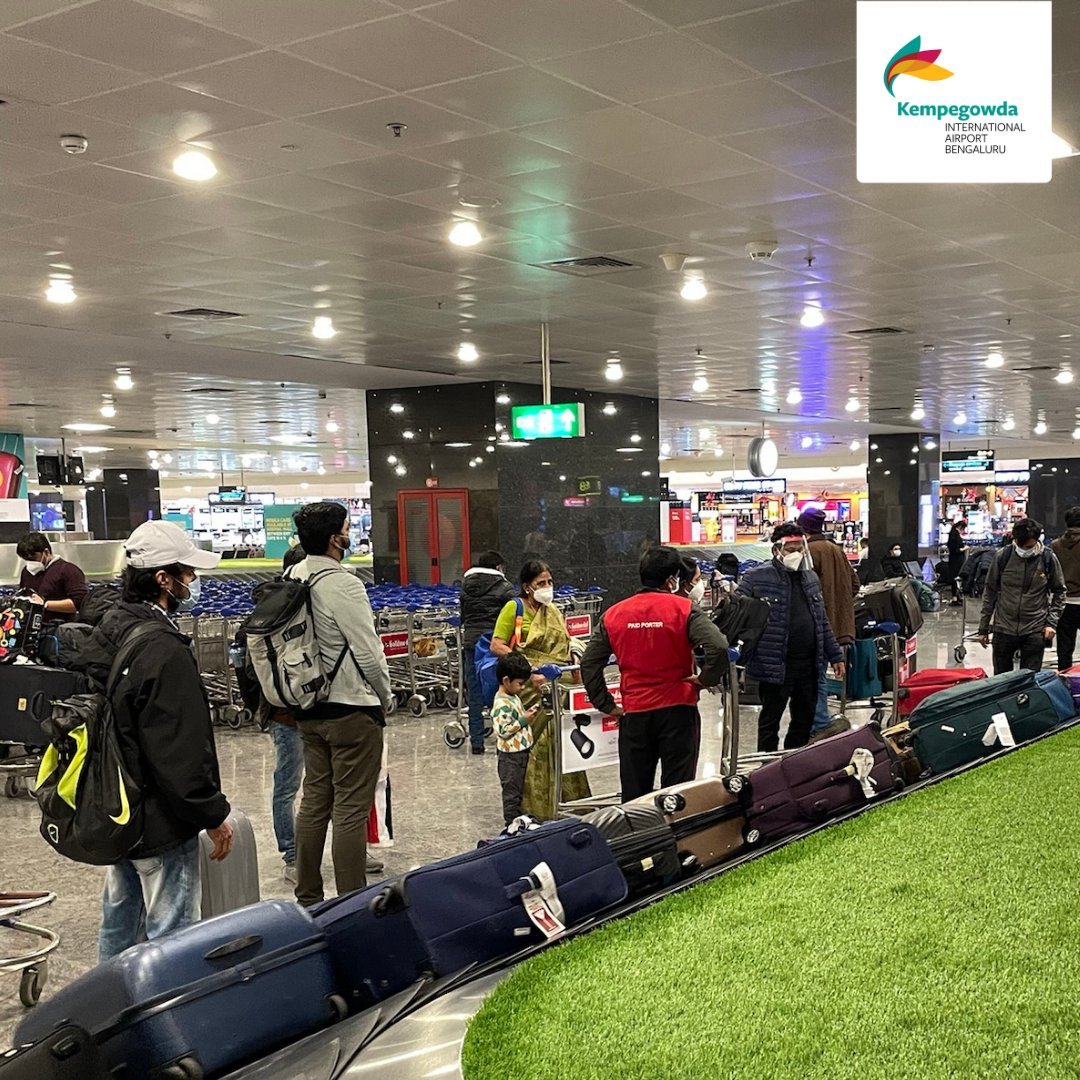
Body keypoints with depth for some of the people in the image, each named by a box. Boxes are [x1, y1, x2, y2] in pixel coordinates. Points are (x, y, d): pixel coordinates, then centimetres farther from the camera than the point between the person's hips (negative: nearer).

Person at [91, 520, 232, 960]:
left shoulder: (106, 632, 4)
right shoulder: (164, 651, -25)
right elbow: (183, 753, -25)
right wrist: (214, 815, -13)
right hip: (160, 823, -10)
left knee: (119, 919, 23)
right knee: (169, 932, 2)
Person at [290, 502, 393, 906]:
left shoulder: (291, 579, 3)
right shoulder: (343, 585, -19)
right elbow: (369, 653, -17)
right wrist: (384, 699, 1)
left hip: (309, 709, 8)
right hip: (352, 710, -8)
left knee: (314, 801, 15)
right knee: (351, 811, -2)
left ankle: (307, 898, 24)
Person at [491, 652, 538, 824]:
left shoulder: (513, 697, 7)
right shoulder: (502, 704, -24)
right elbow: (503, 731, -27)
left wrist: (527, 713, 4)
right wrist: (523, 720, -23)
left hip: (521, 751, 10)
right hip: (510, 754, -10)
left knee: (519, 789, 20)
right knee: (511, 790, 2)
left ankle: (518, 819, 31)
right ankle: (511, 822, 11)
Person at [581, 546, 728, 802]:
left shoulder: (613, 614, 4)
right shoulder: (684, 609, -7)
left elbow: (589, 664, 5)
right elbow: (718, 647, -21)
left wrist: (606, 705, 10)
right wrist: (706, 679, -5)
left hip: (633, 714, 3)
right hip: (678, 710, -3)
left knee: (634, 793, 11)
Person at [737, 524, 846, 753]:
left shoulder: (811, 578, 13)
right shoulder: (757, 577, -8)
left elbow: (822, 622, 20)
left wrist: (835, 656, 19)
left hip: (809, 665, 7)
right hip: (776, 666, -6)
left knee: (805, 721, 15)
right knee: (770, 722, 4)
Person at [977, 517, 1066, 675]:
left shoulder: (1048, 559, -6)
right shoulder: (1003, 557, -5)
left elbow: (1059, 592, 5)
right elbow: (990, 592, 3)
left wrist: (1051, 622, -5)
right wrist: (983, 628, 5)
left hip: (1035, 632, -1)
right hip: (1003, 629, 1)